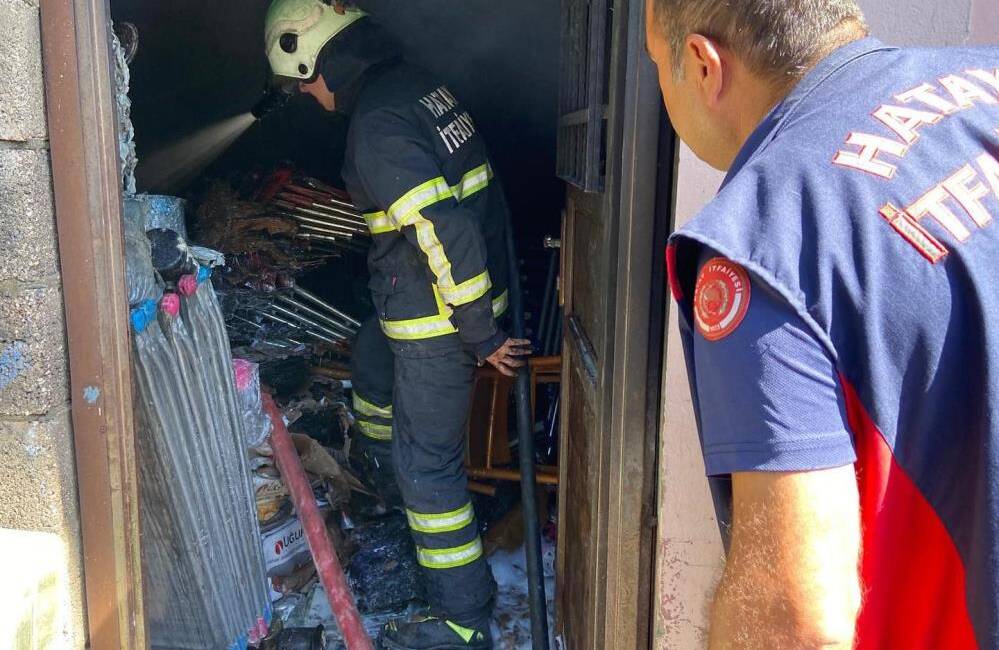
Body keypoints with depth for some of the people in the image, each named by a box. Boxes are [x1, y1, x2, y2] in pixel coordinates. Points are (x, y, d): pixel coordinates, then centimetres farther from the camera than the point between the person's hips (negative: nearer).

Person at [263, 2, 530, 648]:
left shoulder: (376, 124, -22)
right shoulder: (418, 83, 8)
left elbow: (442, 231, -30)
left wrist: (480, 334, -20)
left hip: (441, 318, -10)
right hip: (477, 288, 10)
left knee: (428, 463, 1)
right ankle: (386, 478, 58)